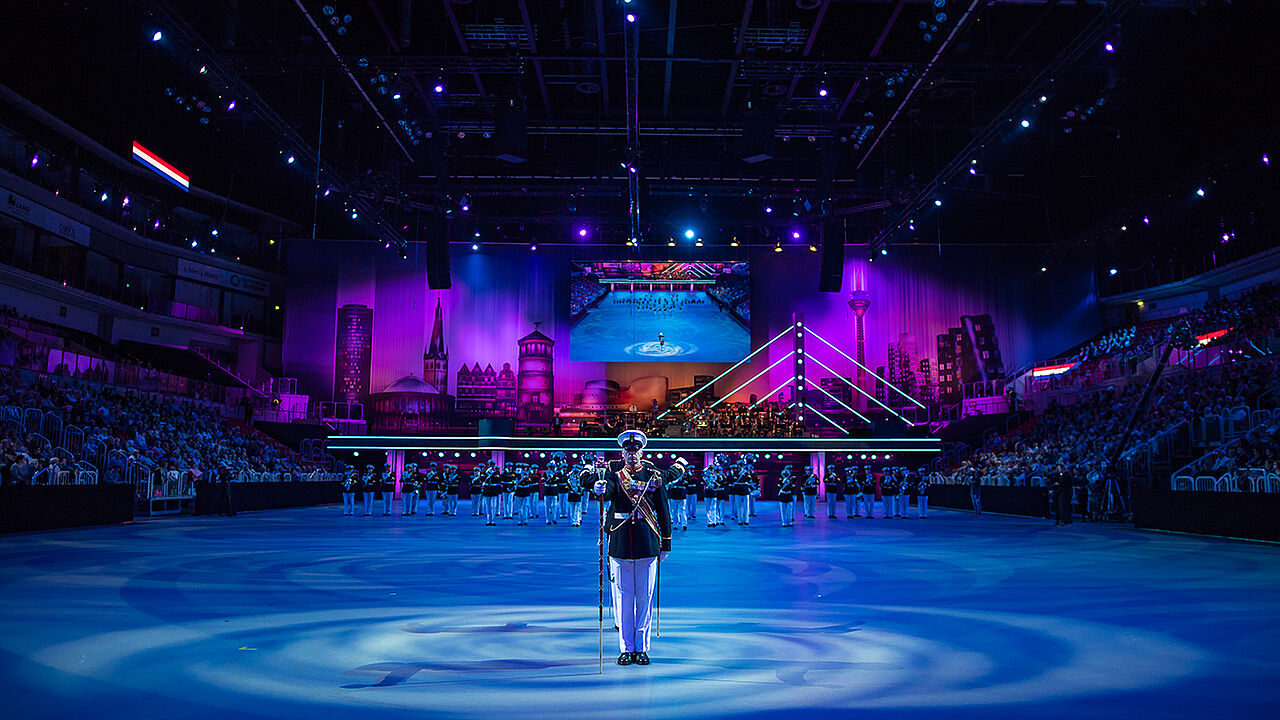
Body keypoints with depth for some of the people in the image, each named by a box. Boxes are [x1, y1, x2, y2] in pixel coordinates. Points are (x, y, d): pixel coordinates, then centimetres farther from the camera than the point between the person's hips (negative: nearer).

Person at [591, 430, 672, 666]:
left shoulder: (653, 475, 4)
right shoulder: (614, 473, 3)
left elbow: (663, 511, 8)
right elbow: (608, 493, -19)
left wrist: (666, 545, 7)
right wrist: (601, 489, -43)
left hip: (647, 545, 0)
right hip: (620, 544, 0)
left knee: (645, 597, 7)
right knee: (623, 598, 6)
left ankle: (642, 648, 18)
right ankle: (626, 648, 17)